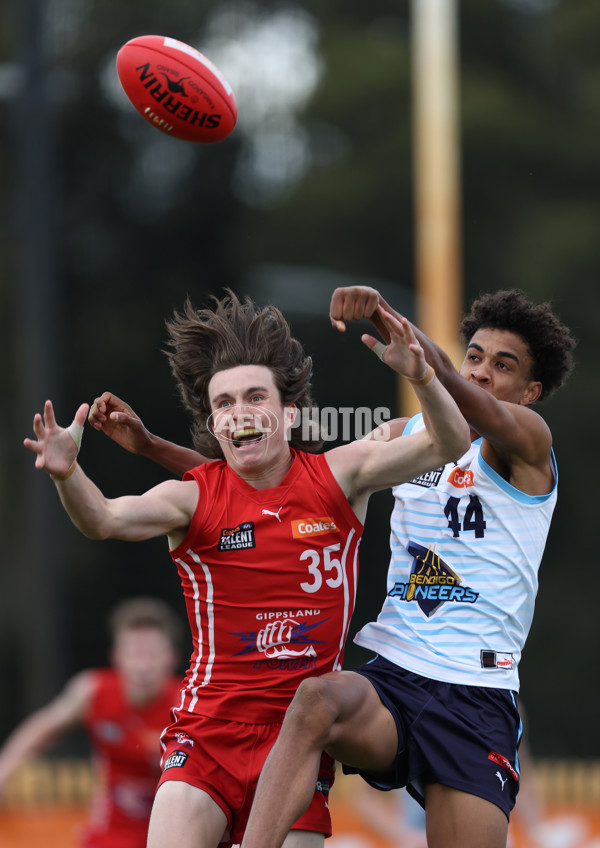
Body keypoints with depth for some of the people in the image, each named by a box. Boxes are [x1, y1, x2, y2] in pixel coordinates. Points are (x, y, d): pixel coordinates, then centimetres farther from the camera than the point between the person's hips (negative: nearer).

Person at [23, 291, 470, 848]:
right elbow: (104, 520, -20)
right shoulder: (193, 497, -4)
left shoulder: (338, 476, 1)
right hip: (208, 730, -1)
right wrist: (66, 473, -42)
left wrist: (420, 376, -23)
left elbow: (447, 445, -4)